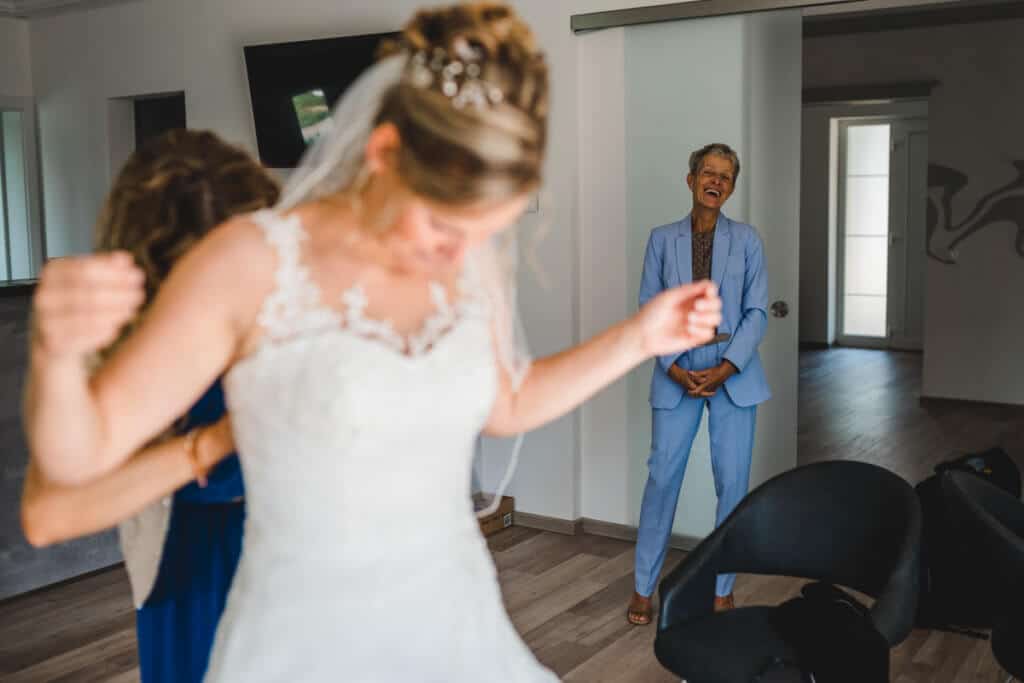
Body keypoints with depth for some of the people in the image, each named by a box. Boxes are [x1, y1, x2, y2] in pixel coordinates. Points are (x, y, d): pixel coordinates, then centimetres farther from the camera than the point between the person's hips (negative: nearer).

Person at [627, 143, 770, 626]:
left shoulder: (746, 239, 3)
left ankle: (722, 589, 16)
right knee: (662, 476, 0)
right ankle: (643, 587, 13)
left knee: (733, 481, 2)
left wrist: (726, 367, -13)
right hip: (677, 372, 0)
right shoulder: (662, 239, 4)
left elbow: (756, 311, -1)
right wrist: (673, 368, -11)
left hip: (734, 372, 0)